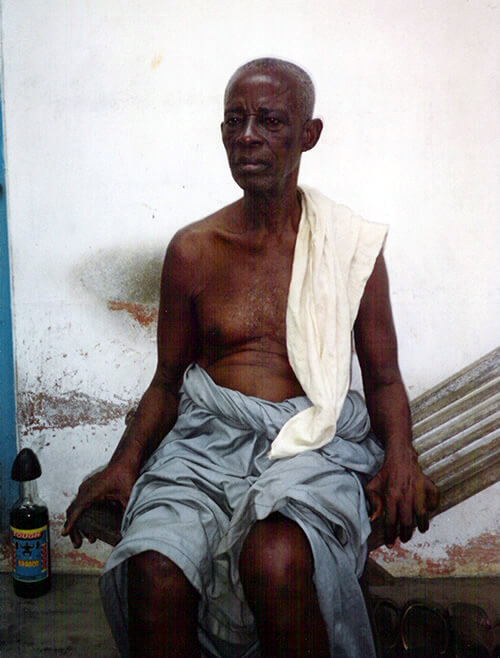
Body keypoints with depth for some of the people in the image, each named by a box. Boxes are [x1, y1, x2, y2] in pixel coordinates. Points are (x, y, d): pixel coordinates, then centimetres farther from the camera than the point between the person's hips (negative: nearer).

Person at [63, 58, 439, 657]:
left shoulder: (354, 247, 6)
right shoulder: (192, 250, 9)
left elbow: (383, 379, 11)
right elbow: (168, 381, 14)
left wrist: (400, 457, -9)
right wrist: (125, 463, -2)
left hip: (316, 443, -1)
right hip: (208, 435, 2)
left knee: (277, 561, -33)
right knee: (155, 572, -28)